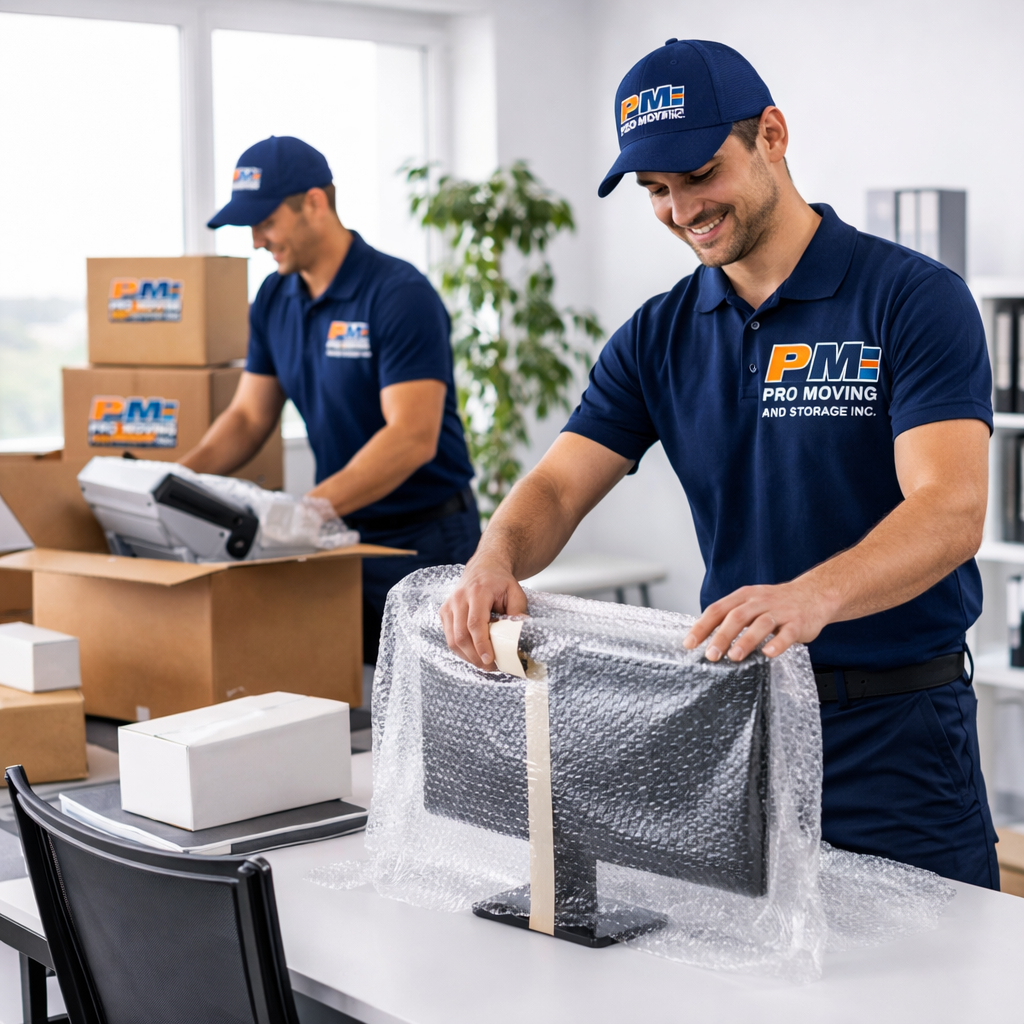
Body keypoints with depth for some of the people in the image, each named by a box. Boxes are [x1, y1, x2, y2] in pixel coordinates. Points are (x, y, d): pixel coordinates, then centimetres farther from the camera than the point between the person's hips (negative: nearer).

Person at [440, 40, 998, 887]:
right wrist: (495, 560, -24)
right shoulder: (659, 337, 7)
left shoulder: (912, 298, -11)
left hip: (897, 728, -4)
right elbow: (558, 489, 0)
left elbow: (950, 513, -22)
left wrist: (809, 597, -41)